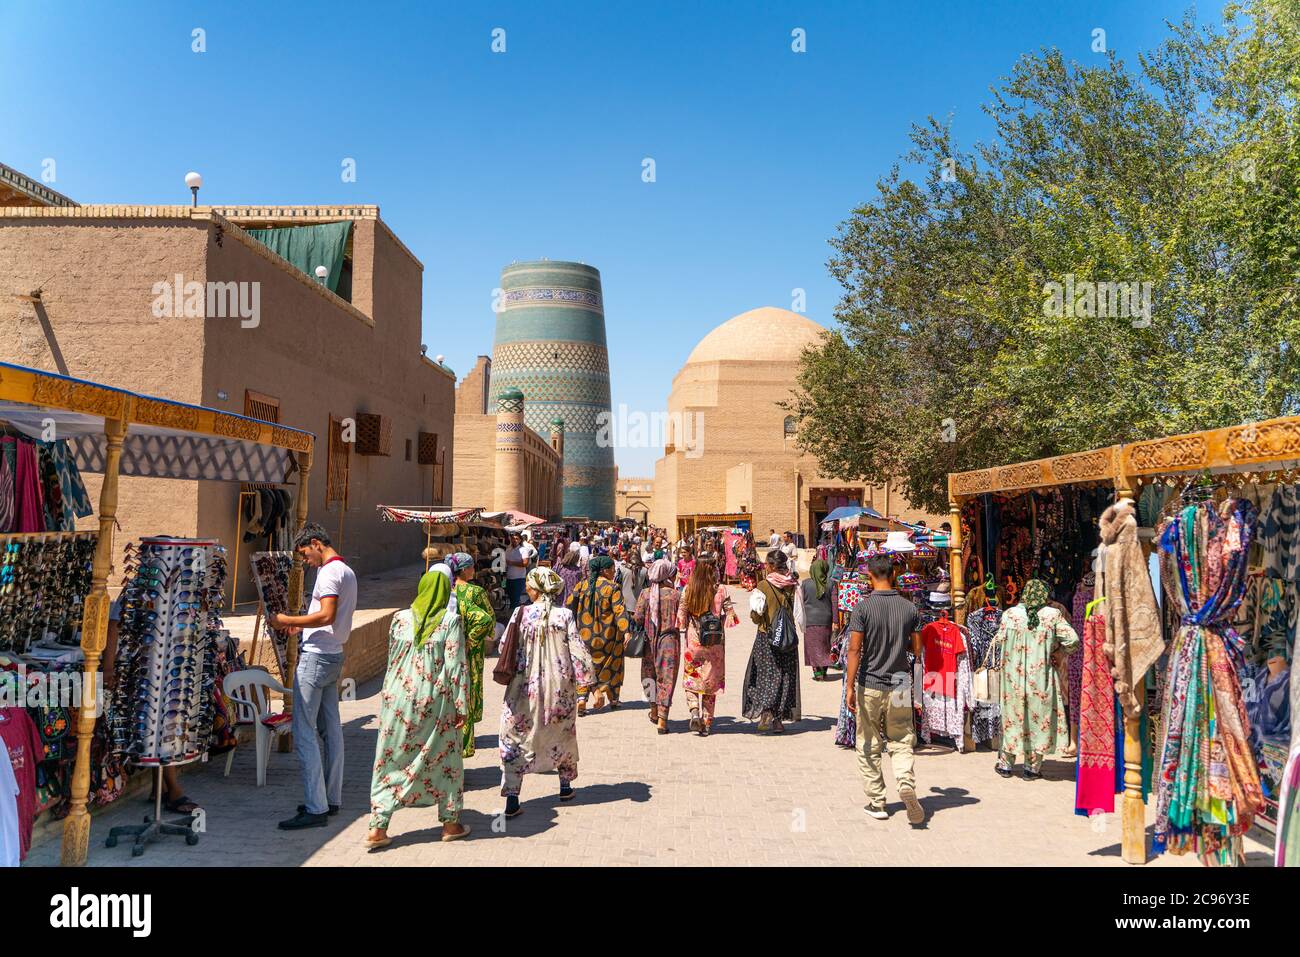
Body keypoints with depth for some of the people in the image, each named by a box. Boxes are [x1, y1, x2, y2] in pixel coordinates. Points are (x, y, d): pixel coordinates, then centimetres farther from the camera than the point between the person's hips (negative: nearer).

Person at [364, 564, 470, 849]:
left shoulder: (400, 619, 2)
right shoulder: (450, 621, -9)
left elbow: (392, 658, 11)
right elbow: (456, 666, -12)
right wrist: (462, 707, -7)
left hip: (398, 698, 2)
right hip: (435, 701, -2)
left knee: (391, 761, 10)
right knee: (445, 759, 13)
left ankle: (378, 828, 8)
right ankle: (450, 823, 23)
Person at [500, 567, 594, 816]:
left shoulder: (522, 614, -9)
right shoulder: (565, 615, -7)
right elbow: (578, 651, -9)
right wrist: (591, 682, -3)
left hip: (525, 686, -1)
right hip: (559, 686, 2)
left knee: (516, 737, 7)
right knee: (562, 733, 21)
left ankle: (512, 796, 1)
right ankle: (566, 785, 34)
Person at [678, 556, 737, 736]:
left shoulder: (688, 590, -4)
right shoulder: (721, 590, -6)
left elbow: (681, 617, -4)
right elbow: (730, 615, -3)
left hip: (694, 640, 0)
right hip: (715, 641, 0)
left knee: (691, 679, 13)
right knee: (711, 681, 10)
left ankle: (694, 711, -10)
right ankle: (707, 723, 13)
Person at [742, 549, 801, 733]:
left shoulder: (763, 586, -13)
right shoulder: (793, 585, -3)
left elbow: (756, 616, -9)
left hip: (767, 637, -3)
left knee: (765, 675, 7)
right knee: (785, 676, 11)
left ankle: (766, 713, -9)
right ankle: (779, 718, 15)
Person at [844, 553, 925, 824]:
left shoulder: (863, 608, -11)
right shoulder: (909, 607, -1)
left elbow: (854, 649, -14)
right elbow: (917, 648, 5)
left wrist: (849, 687, -11)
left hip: (869, 684, -2)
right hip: (899, 684, 3)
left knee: (869, 746, 10)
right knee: (901, 742, 11)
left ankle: (876, 803, 16)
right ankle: (906, 781, -15)